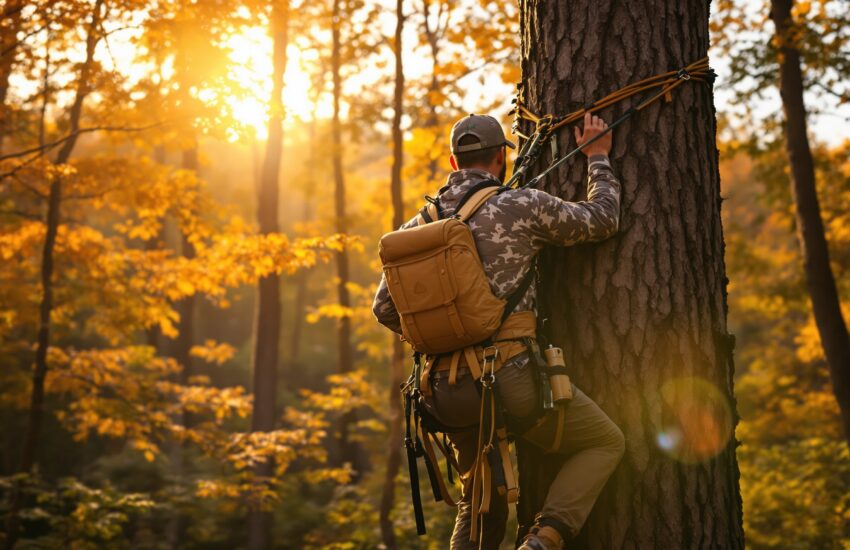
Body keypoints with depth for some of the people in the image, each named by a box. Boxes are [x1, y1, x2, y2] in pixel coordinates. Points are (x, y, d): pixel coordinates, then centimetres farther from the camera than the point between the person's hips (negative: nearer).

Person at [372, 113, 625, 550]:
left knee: (481, 510, 22)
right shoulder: (523, 206, -4)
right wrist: (597, 158, 23)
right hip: (512, 379, -5)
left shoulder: (418, 226, 10)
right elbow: (602, 220, 8)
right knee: (605, 442, 15)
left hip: (452, 394, 6)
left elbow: (385, 308, 12)